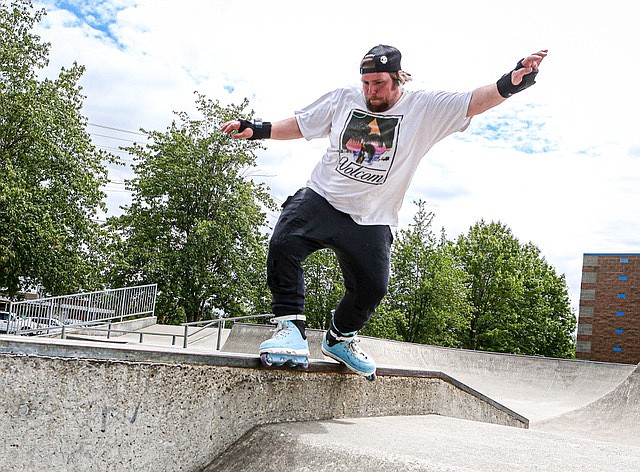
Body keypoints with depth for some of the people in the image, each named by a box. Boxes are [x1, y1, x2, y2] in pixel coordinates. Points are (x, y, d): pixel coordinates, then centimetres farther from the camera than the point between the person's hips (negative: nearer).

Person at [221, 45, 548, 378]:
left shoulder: (425, 109, 0)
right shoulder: (343, 99, 6)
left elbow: (473, 102, -11)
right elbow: (299, 125, 15)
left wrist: (510, 83, -29)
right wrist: (257, 130, 6)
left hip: (371, 222, 0)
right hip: (320, 199, 1)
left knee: (372, 287, -9)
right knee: (283, 245, -25)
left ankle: (339, 339, 21)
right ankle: (291, 328, -16)